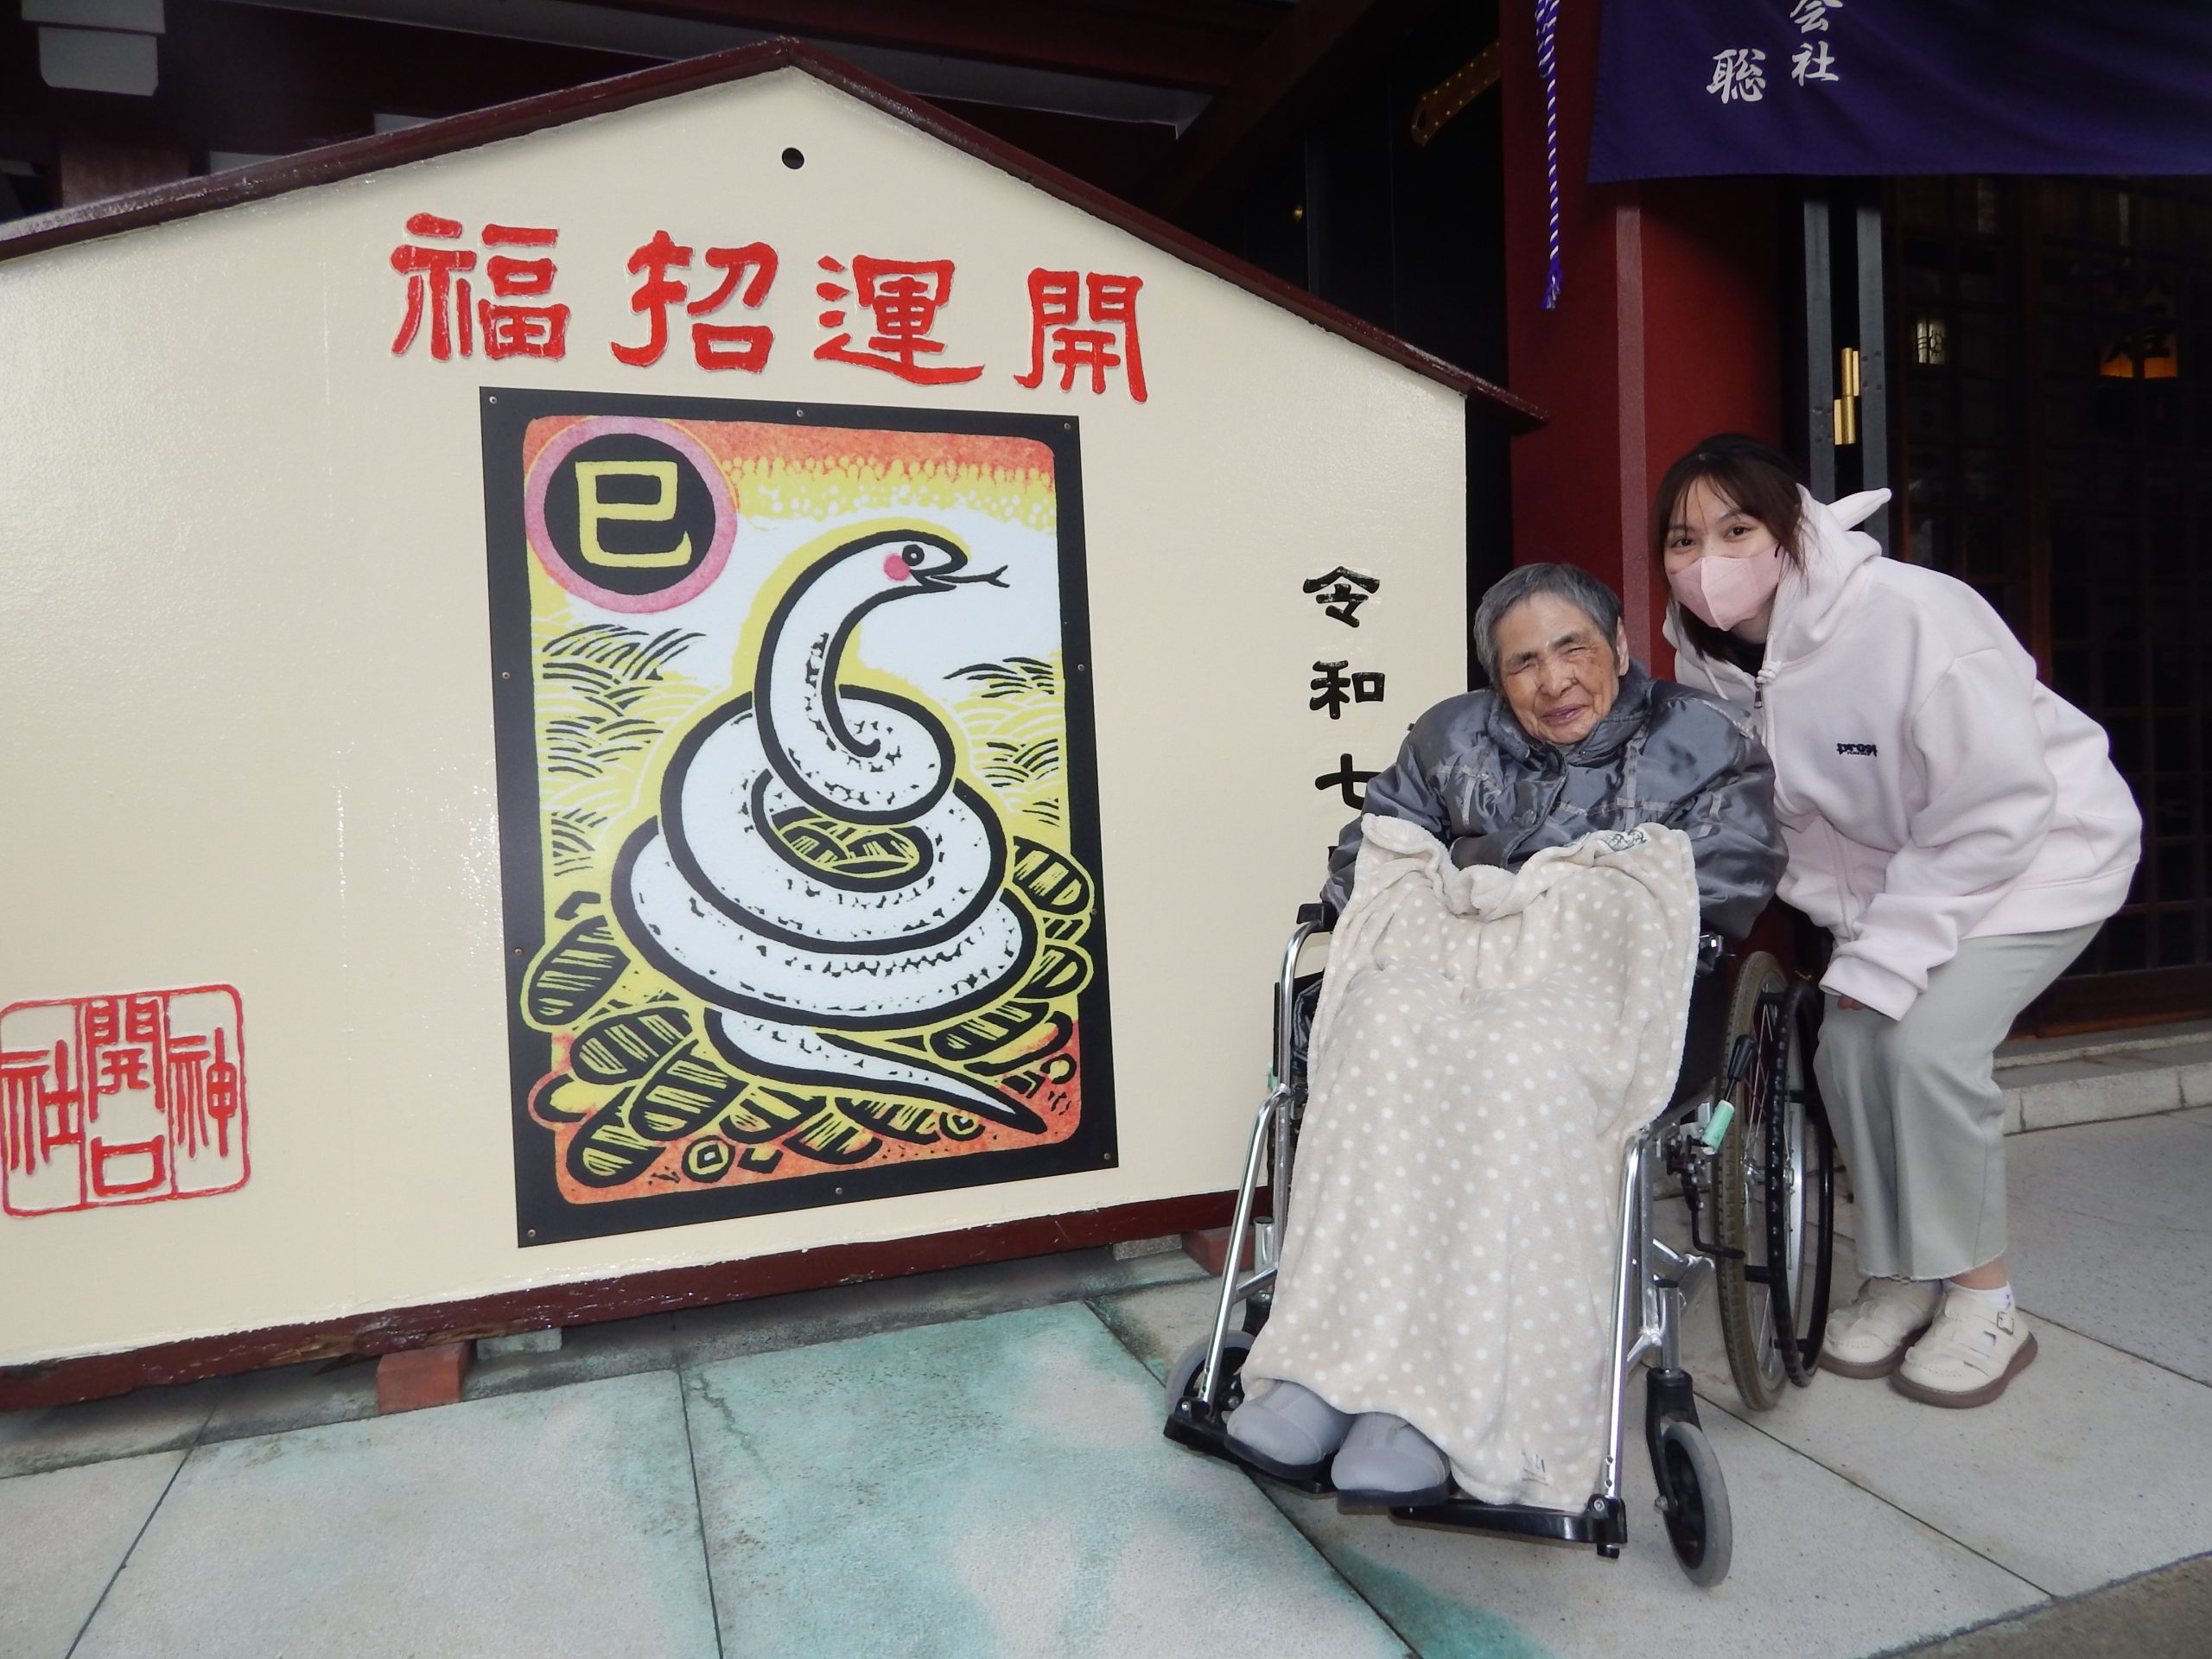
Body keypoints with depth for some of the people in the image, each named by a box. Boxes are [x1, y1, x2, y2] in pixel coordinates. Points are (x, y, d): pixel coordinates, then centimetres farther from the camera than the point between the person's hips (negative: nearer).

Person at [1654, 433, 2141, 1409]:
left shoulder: (1912, 615, -31)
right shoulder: (1710, 657, -11)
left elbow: (1996, 807, -26)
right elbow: (1759, 814, 1)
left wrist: (1886, 957, -25)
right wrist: (1856, 928, -10)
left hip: (2036, 852, -5)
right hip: (1893, 868, 6)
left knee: (1925, 1043, -21)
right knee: (1849, 1044, -8)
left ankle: (1983, 1301, 2)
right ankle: (1899, 1280, 14)